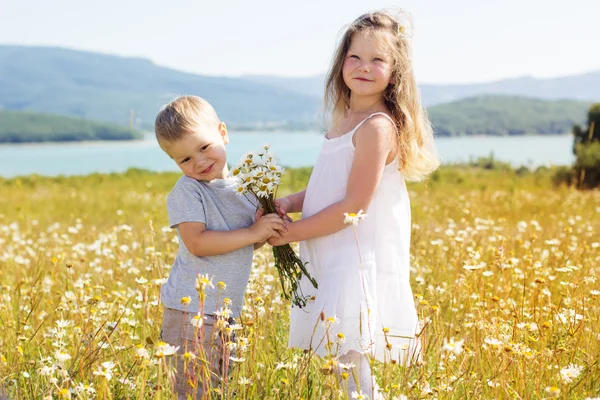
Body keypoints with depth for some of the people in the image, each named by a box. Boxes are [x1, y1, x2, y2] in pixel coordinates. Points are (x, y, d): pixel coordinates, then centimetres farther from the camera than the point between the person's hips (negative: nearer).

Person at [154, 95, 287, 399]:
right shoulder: (187, 190, -10)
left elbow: (252, 244, 17)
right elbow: (197, 243, -21)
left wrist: (270, 223, -4)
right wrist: (253, 232, -20)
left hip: (226, 313, 7)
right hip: (192, 310, -7)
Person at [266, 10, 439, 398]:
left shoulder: (377, 127, -16)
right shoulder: (346, 119, 12)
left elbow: (353, 206, -19)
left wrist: (289, 233, -13)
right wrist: (288, 202, 1)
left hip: (362, 262, -9)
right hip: (333, 259, 9)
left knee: (349, 355, -14)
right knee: (346, 361, 12)